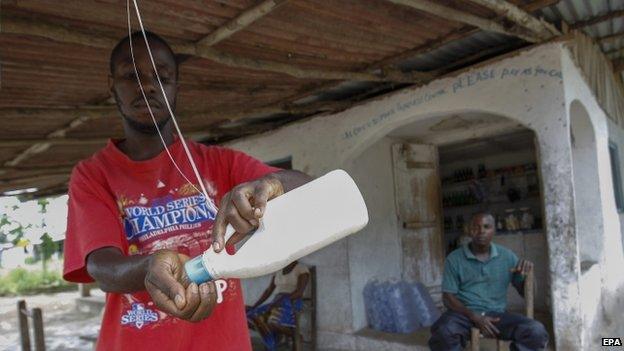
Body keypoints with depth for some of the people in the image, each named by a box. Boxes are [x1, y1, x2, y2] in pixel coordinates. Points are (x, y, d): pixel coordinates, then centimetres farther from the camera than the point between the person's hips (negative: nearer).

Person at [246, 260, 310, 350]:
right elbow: (268, 291, 16)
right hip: (276, 305, 7)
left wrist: (278, 302, -23)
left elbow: (299, 292, -15)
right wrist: (253, 307, 5)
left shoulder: (302, 269, -5)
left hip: (292, 305, -7)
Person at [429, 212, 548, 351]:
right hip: (464, 313, -2)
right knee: (444, 333, -36)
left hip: (496, 314, 3)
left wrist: (527, 273, -9)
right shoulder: (454, 258, 1)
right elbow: (448, 297, -1)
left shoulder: (507, 256, 8)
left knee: (536, 331, -25)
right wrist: (474, 317, -16)